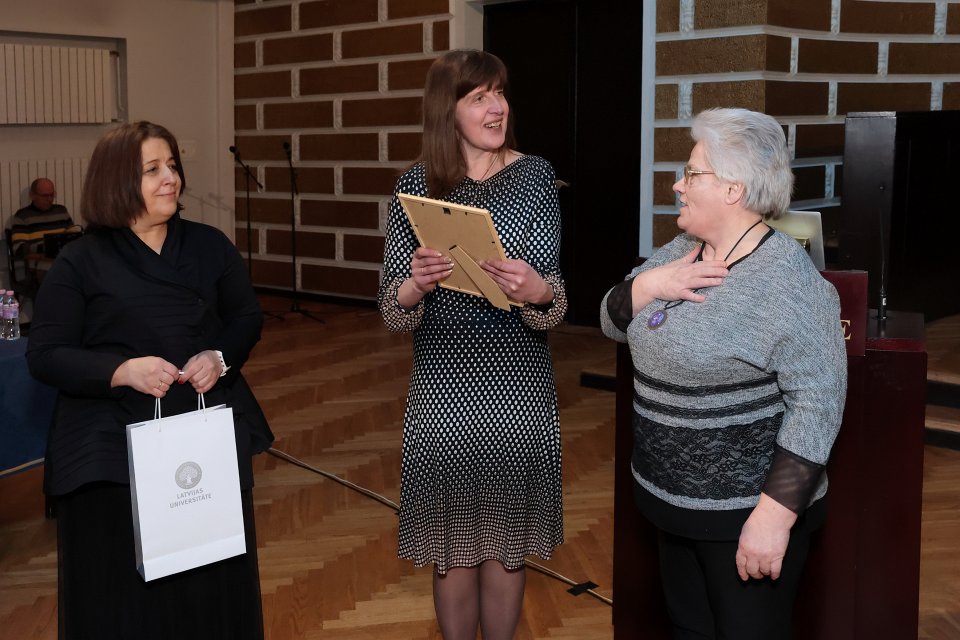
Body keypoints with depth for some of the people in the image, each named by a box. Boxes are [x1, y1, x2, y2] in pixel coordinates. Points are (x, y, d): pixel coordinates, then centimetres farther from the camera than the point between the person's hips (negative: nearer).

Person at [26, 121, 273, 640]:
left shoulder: (209, 245, 6)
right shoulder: (80, 261, -4)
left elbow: (247, 318, 12)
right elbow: (44, 356, -6)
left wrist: (221, 357, -9)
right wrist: (121, 371, -22)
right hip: (113, 446, -3)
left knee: (212, 578, 12)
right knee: (124, 589, 6)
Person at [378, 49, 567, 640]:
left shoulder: (534, 175, -2)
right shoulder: (417, 184, 0)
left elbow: (556, 306, -6)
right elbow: (394, 313, -1)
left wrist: (538, 292, -29)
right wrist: (416, 285, -23)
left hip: (519, 390, 0)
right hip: (444, 391, 0)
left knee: (505, 546, 12)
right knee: (453, 548, 10)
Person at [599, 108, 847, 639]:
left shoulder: (787, 280, -20)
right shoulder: (678, 252, 4)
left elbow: (816, 402, -23)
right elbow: (614, 323, 8)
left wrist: (775, 514, -27)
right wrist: (649, 284, -12)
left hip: (747, 511, -7)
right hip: (674, 500, 8)